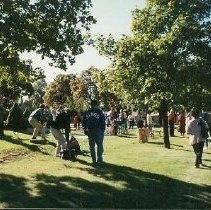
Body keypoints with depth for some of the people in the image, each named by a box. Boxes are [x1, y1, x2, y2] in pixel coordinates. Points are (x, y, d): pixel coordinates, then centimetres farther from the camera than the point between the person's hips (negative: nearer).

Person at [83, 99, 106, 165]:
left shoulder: (87, 112, 8)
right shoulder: (99, 111, -5)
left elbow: (84, 122, 10)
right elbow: (103, 122, -8)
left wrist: (85, 130, 16)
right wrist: (103, 129, 0)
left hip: (90, 131, 4)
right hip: (98, 131, -3)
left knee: (91, 146, 9)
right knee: (99, 145, 6)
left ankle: (94, 160, 11)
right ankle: (99, 160, 5)